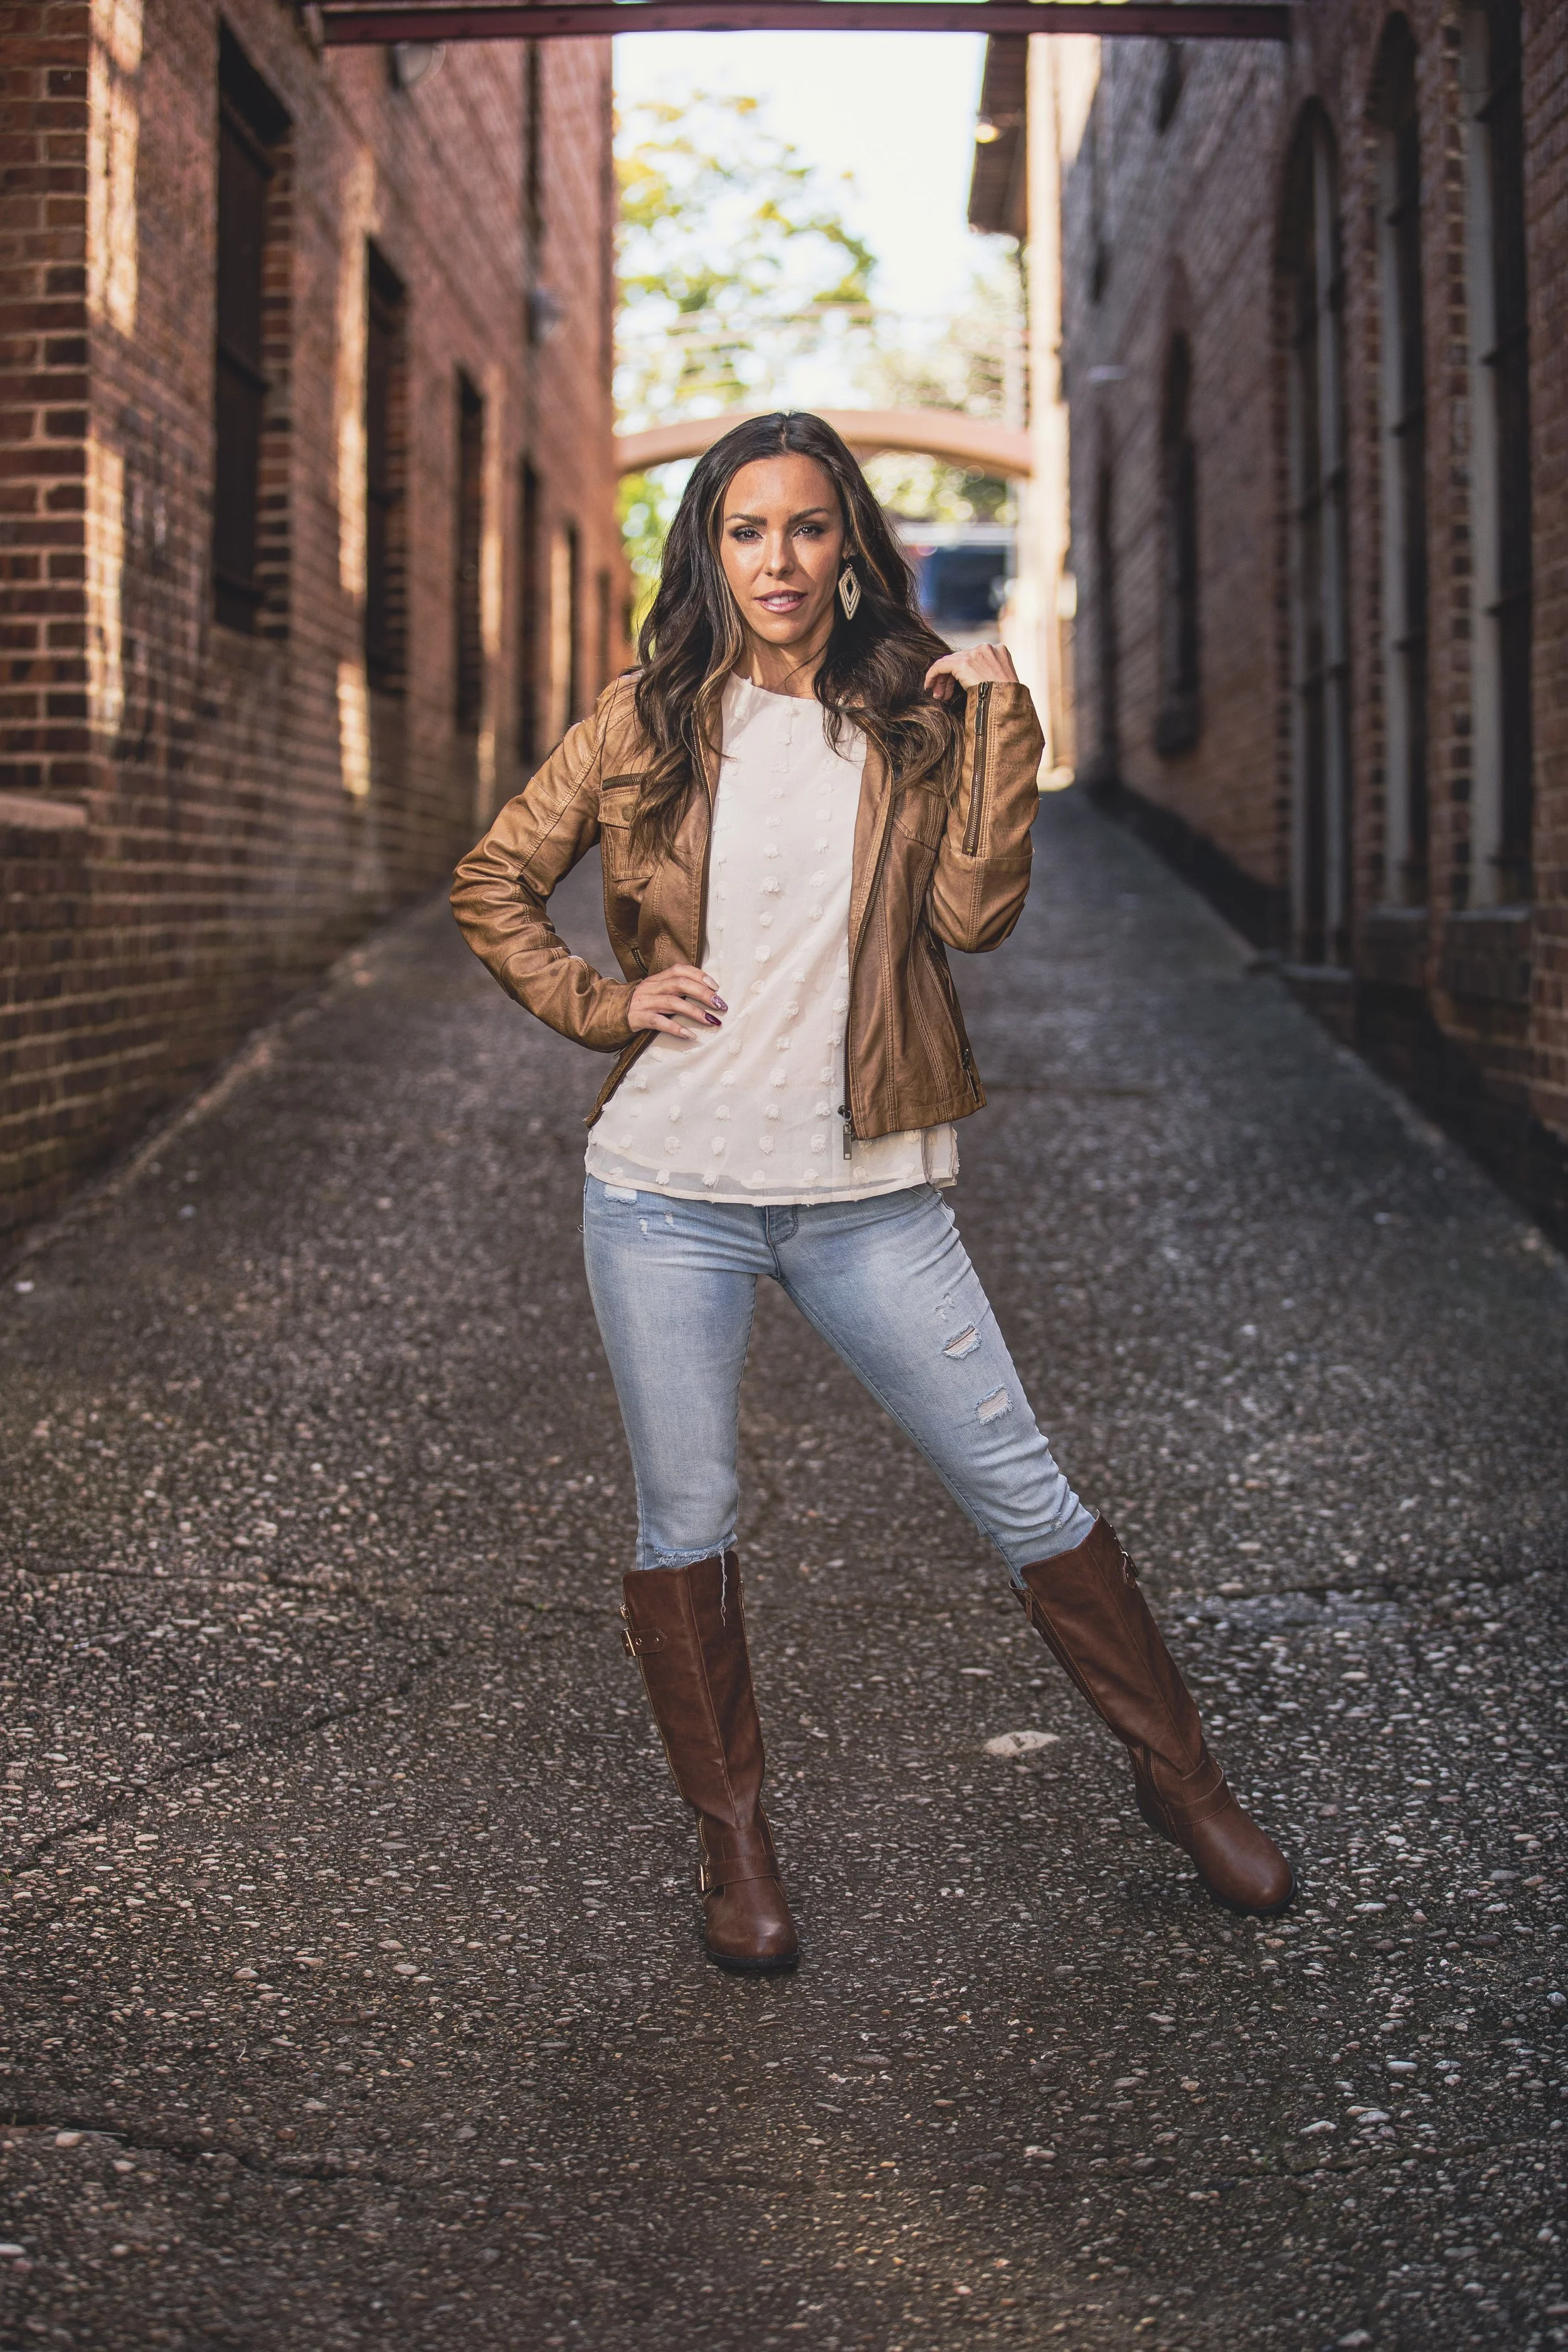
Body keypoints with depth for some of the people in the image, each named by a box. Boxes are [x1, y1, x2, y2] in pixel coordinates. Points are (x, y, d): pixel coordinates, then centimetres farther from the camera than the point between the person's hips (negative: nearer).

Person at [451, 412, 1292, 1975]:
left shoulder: (914, 719, 5)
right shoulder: (647, 726, 3)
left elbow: (972, 913, -9)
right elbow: (491, 884, 12)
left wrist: (997, 719, -11)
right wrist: (597, 1005, -1)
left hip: (867, 1194, 0)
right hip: (668, 1191, 0)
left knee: (1022, 1492, 4)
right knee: (686, 1524, 8)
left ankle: (1177, 1776, 22)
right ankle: (730, 1831, 27)